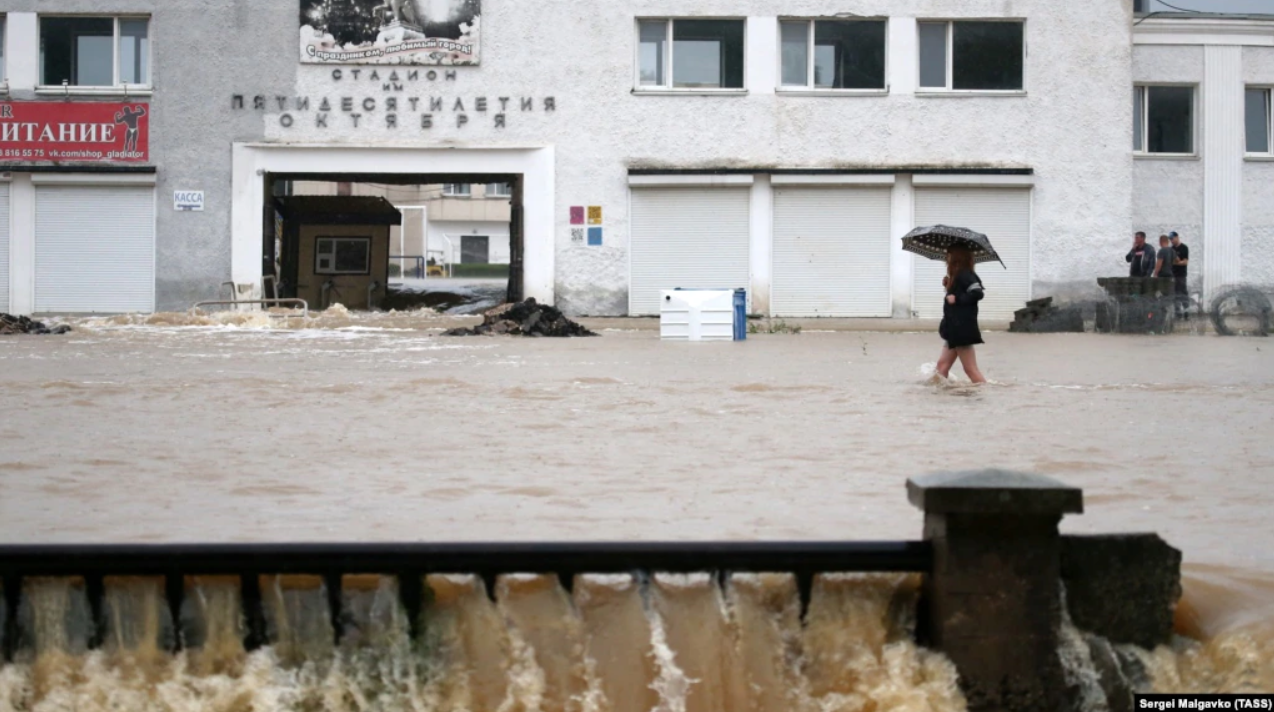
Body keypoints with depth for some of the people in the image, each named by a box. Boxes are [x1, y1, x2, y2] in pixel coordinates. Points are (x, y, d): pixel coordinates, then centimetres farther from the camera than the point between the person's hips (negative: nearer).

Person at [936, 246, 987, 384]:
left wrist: (956, 299, -20)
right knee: (942, 364, 7)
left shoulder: (964, 274, -13)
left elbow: (977, 293, -26)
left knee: (970, 369, -9)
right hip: (955, 328, 11)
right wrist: (949, 285, 10)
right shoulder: (959, 275, 17)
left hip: (962, 329, -11)